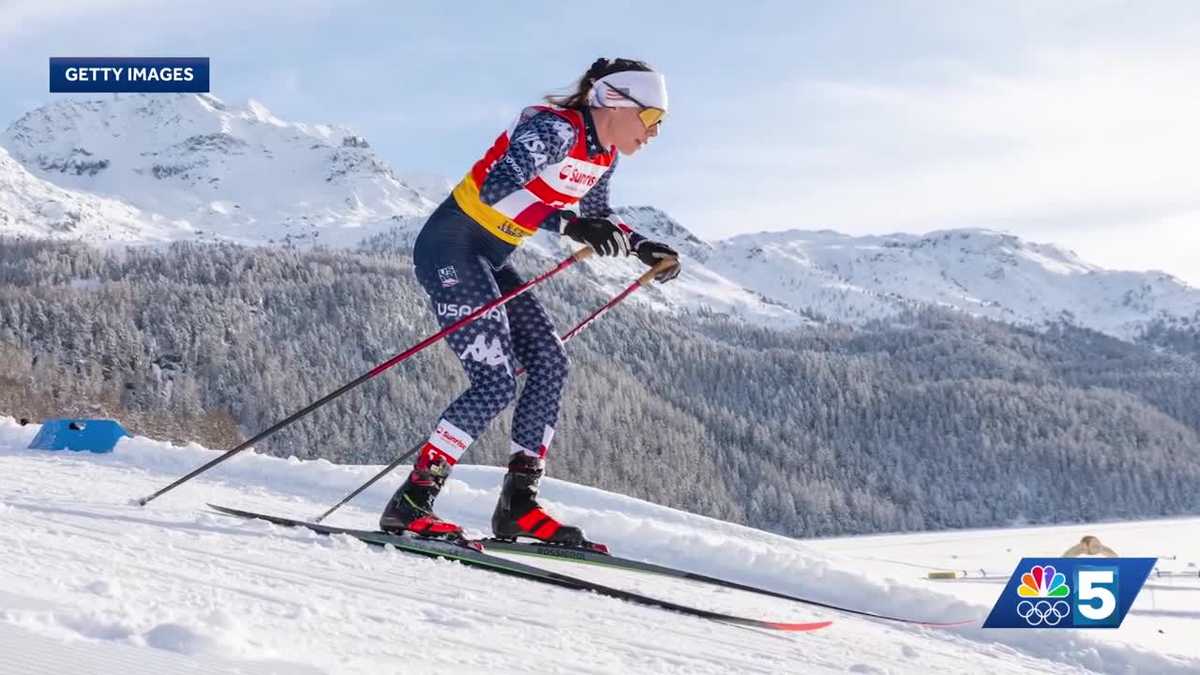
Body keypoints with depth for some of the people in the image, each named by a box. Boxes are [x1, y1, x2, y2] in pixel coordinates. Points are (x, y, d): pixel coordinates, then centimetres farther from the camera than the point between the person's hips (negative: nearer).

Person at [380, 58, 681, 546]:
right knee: (495, 383, -16)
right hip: (450, 247, -10)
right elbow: (497, 188, -35)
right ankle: (410, 504, -11)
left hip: (489, 260, 10)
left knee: (549, 364, 1)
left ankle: (518, 504, 5)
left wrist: (641, 247, 12)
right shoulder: (556, 127, -21)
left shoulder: (603, 155, 7)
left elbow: (597, 214, 26)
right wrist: (571, 224, -42)